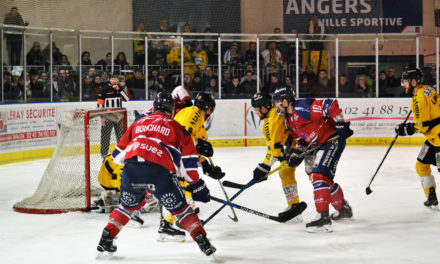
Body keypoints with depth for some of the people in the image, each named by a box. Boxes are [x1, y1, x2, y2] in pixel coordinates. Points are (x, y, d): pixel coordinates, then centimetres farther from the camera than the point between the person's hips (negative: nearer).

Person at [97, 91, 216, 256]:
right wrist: (195, 183, 21)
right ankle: (202, 241, 5)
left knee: (128, 205, 27)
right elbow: (188, 159, 14)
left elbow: (119, 153, 27)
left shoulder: (138, 123, 27)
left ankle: (106, 239, 26)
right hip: (159, 171, -3)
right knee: (180, 208, 10)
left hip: (131, 168, 3)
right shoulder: (175, 127, 18)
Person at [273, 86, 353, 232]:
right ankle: (343, 209, 41)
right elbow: (301, 138, 19)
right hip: (321, 145, 11)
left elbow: (330, 105, -26)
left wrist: (341, 124, -25)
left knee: (319, 175, -20)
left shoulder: (302, 108, -22)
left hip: (334, 139, -11)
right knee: (325, 179, 21)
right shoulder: (289, 120, 10)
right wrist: (297, 153, 2)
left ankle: (323, 217, -25)